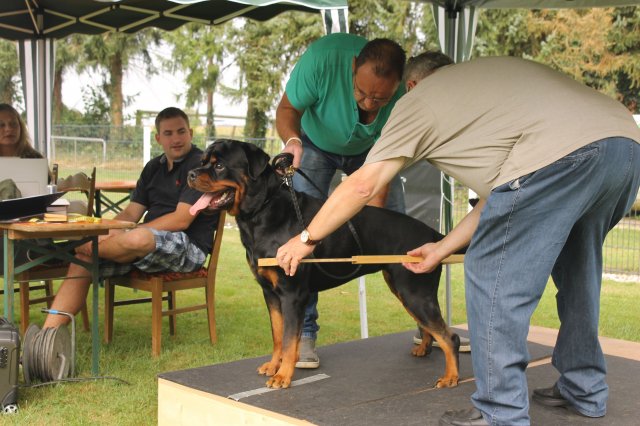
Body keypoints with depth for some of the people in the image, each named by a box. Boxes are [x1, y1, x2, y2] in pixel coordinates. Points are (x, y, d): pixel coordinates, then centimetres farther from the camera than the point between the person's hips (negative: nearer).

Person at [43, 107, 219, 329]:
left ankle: (78, 247, -11)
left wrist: (125, 235, -16)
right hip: (148, 243, 8)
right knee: (82, 262, -12)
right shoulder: (154, 167, 20)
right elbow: (131, 213, 15)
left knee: (138, 239, -39)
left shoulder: (199, 165, -6)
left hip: (188, 247, -7)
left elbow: (181, 220, -15)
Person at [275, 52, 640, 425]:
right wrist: (443, 248, 38)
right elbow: (503, 190, 32)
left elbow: (361, 187, 15)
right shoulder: (490, 74, 35)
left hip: (560, 154, -9)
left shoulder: (419, 98, 15)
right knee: (575, 272, 26)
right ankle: (585, 391, 36)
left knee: (494, 278, 3)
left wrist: (306, 239, 26)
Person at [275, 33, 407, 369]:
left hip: (368, 150, 1)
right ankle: (303, 332, -8)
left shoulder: (406, 91, -34)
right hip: (316, 142, -1)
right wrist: (292, 140, -46)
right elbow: (287, 109, -23)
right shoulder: (324, 57, -40)